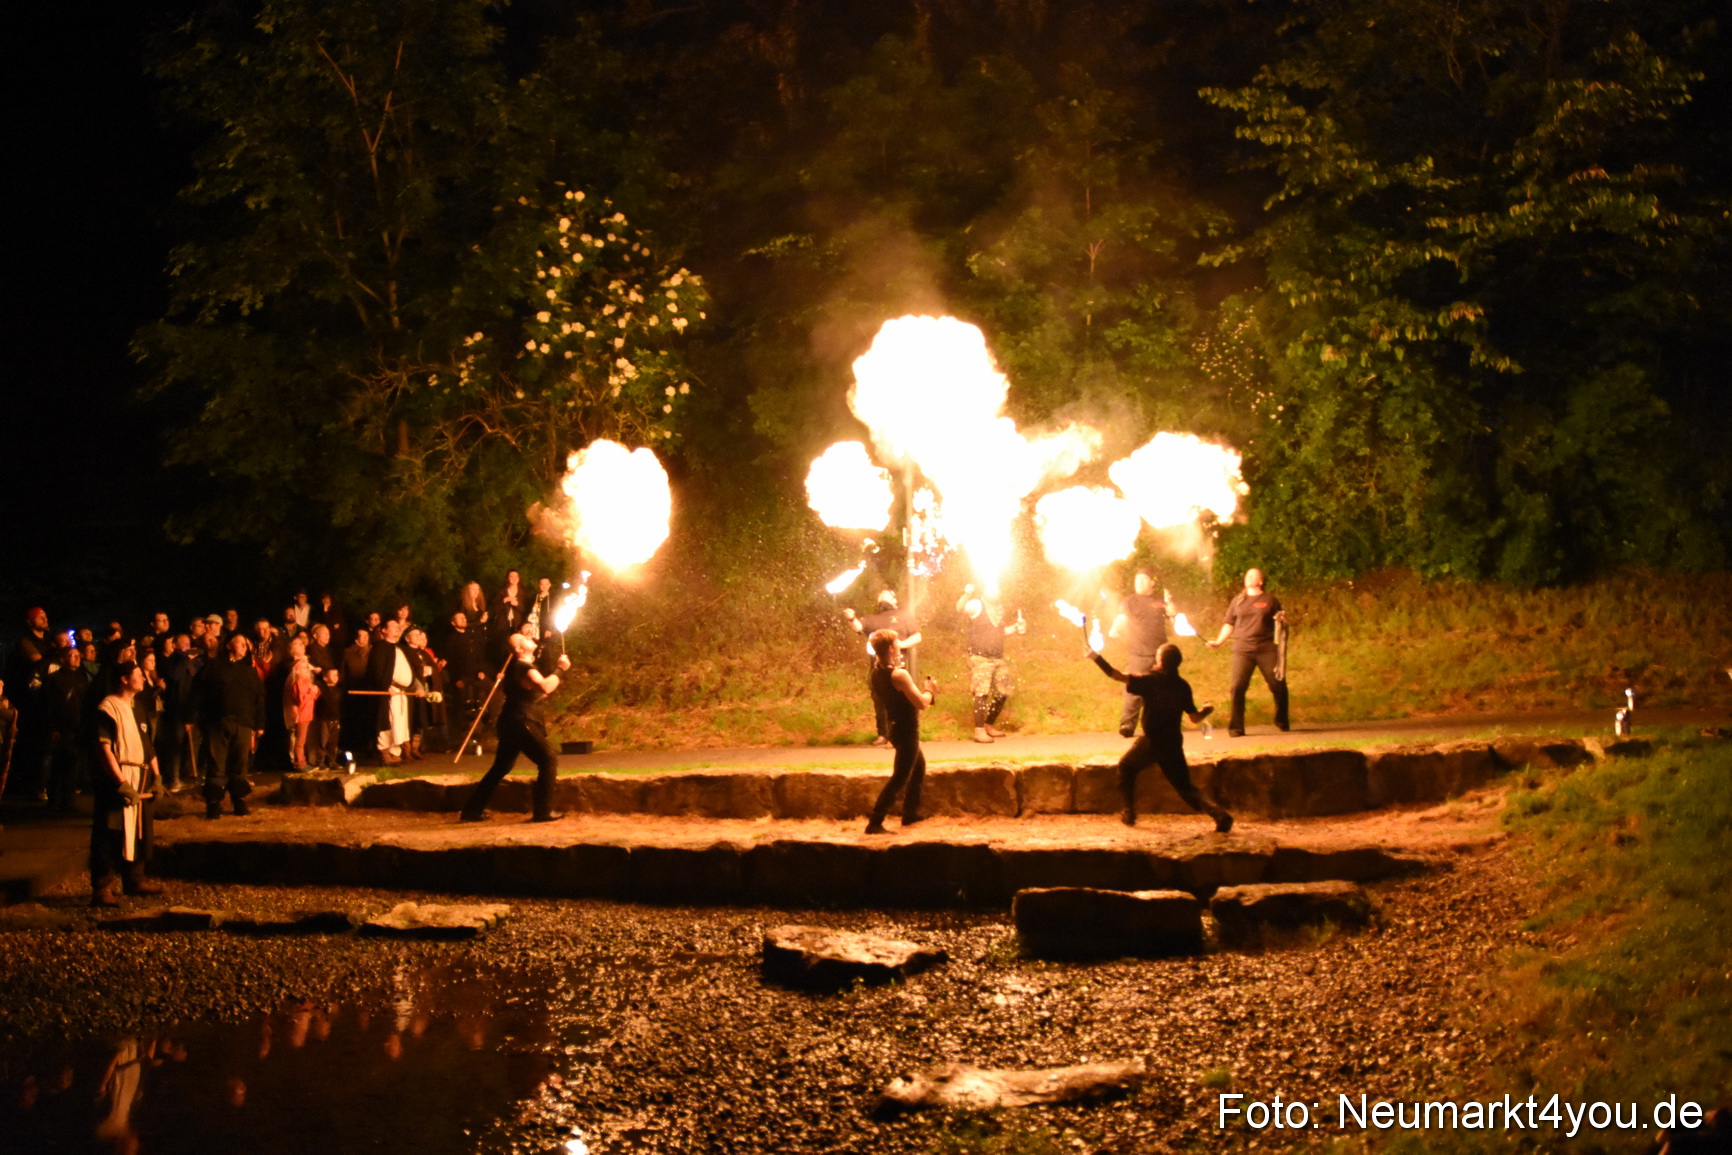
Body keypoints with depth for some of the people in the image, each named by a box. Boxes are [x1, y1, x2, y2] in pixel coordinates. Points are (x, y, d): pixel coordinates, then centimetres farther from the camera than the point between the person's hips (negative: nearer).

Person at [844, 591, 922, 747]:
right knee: (879, 701, 4)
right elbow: (858, 627, 3)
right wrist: (852, 619, -20)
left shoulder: (904, 617, 14)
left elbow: (917, 637, 7)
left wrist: (901, 644, -10)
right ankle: (882, 735, 11)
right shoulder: (872, 618, 22)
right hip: (875, 665, 4)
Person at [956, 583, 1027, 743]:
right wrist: (966, 594, -44)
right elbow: (960, 608, -26)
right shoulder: (976, 605, -6)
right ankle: (979, 731, -11)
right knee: (982, 693, -14)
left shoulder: (999, 606, 15)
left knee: (1003, 693, 10)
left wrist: (1015, 628, 11)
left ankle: (989, 725, 25)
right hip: (980, 658, -7)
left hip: (999, 658, 8)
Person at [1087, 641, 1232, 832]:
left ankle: (1129, 813, 18)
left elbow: (1116, 676, -13)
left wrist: (1096, 657, -5)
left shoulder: (1150, 680, -9)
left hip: (1150, 742, -3)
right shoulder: (1182, 686, 0)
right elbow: (1195, 717, 3)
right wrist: (1207, 710, 24)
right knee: (1184, 786, 8)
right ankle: (1218, 813, -11)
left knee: (1126, 768, 22)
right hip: (1173, 743, 3)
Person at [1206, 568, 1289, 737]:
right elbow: (1229, 624, 16)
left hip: (1267, 649, -1)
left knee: (1278, 685, 0)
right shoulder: (1238, 600, 13)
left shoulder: (1270, 600, 9)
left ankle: (1281, 722, 22)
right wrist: (1218, 641, 5)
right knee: (1237, 686, -11)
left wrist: (1282, 621, -7)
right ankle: (1236, 728, -4)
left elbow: (1281, 622, 16)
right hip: (1242, 650, 1)